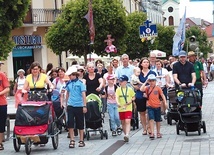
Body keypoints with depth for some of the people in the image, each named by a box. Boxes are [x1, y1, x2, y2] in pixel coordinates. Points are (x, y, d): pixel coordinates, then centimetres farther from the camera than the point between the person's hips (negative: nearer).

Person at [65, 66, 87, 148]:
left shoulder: (80, 83, -6)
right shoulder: (68, 84, 5)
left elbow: (83, 95, -7)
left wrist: (84, 106, -11)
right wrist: (66, 103, 18)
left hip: (79, 106, -3)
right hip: (70, 106, 3)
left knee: (80, 124, 7)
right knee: (70, 123, -4)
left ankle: (81, 140, 18)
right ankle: (72, 140, 3)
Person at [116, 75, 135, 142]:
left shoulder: (130, 89, 0)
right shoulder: (118, 89, 2)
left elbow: (133, 97, 10)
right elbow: (117, 97, -11)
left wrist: (131, 101, -10)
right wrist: (118, 103, -31)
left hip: (128, 108, -3)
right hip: (121, 108, 3)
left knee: (127, 121, -16)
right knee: (123, 122, 10)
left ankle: (127, 135, -25)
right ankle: (125, 135, 23)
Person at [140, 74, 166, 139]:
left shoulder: (158, 88, -1)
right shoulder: (147, 88, 0)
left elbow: (162, 95, 1)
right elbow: (141, 89, -18)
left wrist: (165, 102, -10)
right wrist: (145, 82, -13)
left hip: (157, 106, 1)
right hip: (150, 106, -1)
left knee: (158, 120, 11)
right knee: (151, 119, -13)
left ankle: (158, 133, 25)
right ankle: (152, 133, -14)